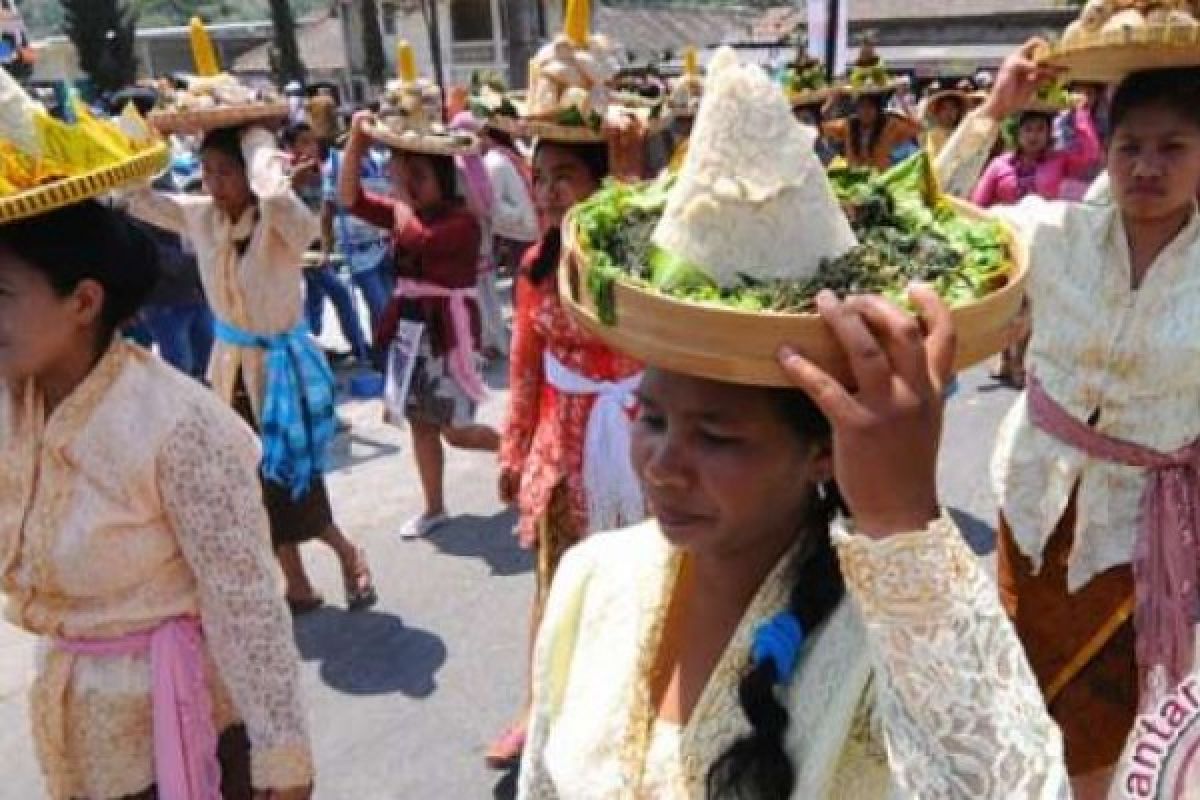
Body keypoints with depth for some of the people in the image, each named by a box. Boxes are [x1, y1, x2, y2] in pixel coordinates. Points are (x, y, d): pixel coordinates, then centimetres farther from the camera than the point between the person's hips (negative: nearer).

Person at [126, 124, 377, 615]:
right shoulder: (199, 215, -4)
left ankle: (348, 553, 29)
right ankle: (297, 583, 29)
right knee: (258, 483, 13)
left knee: (288, 479, 1)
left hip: (281, 362, -6)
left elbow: (276, 196, -46)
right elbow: (136, 197, 7)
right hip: (231, 360, 6)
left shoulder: (284, 224, -23)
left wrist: (256, 138, -29)